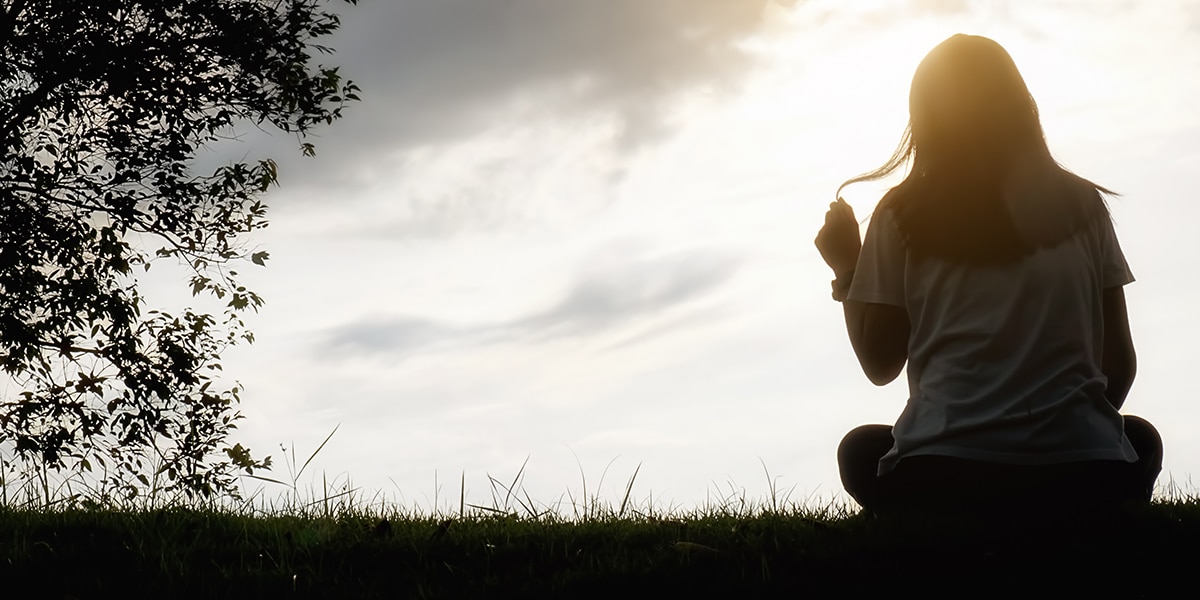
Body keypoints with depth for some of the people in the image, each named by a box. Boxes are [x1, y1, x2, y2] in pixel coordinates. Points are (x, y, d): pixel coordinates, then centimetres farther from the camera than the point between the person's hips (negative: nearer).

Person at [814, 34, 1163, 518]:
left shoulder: (902, 214, 5)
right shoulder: (1080, 203, 10)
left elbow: (880, 362, 6)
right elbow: (1120, 357, 10)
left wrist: (845, 271, 21)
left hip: (942, 479, -1)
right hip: (1085, 477, 1)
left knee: (861, 449, 33)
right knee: (1140, 439, 36)